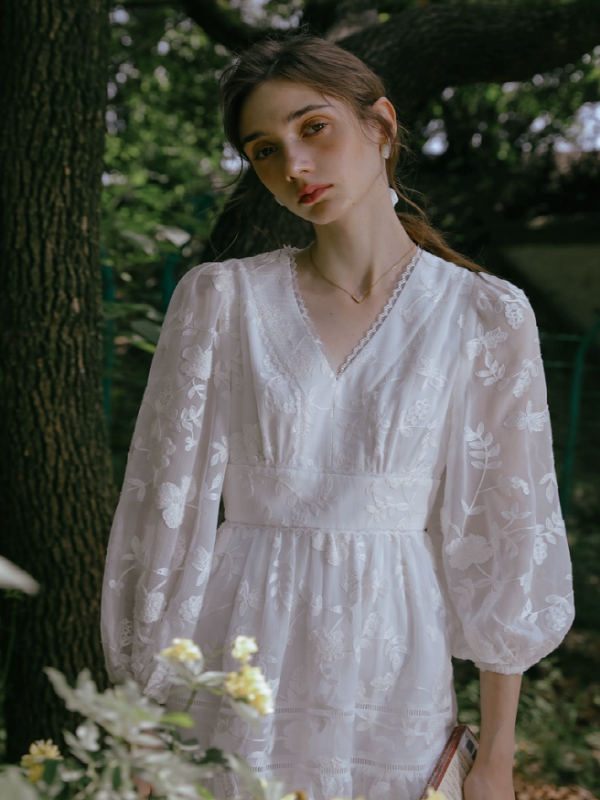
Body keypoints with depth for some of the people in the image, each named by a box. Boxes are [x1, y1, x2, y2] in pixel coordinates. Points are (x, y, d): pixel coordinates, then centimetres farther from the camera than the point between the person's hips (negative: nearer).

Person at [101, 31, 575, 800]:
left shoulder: (485, 315, -2)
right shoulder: (221, 298, -1)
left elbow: (507, 534, -1)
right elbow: (169, 501, 1)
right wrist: (145, 722, -1)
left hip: (393, 673, 0)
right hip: (238, 671, 0)